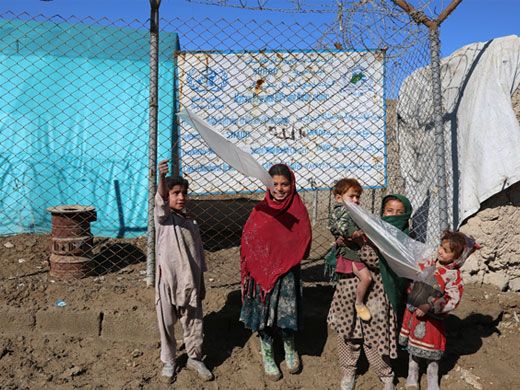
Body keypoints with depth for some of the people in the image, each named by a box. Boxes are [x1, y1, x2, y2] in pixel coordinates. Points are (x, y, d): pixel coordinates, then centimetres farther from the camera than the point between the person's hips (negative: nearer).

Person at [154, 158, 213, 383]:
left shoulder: (192, 224, 8)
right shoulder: (163, 217, -5)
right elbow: (161, 200, -29)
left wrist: (201, 284, 14)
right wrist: (162, 177, -49)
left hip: (190, 281, 4)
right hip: (168, 280, -3)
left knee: (193, 322, 12)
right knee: (167, 323, 10)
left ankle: (194, 358, 32)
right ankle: (168, 361, 30)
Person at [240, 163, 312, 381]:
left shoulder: (298, 210, -2)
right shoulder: (261, 210, -3)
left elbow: (303, 243, 2)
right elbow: (248, 241, 0)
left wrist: (286, 260, -5)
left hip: (288, 272, 0)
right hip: (263, 271, 0)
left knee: (287, 312, 6)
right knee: (265, 311, 8)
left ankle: (290, 349, 35)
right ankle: (267, 355, 28)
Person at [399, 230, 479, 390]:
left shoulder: (454, 276, -16)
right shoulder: (428, 264, -1)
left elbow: (453, 300, -20)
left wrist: (429, 307, -25)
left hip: (431, 319, -5)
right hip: (412, 312, 5)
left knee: (430, 354, 8)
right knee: (412, 348, 18)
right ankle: (412, 377, 37)